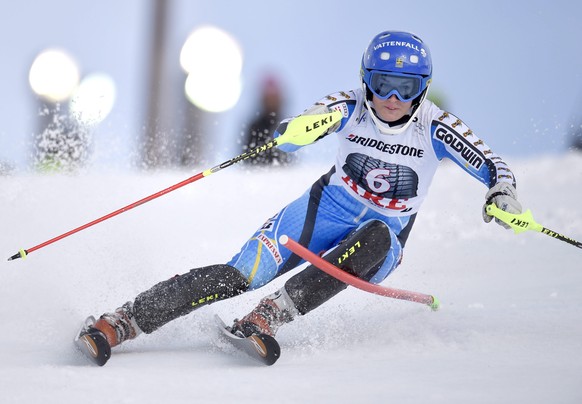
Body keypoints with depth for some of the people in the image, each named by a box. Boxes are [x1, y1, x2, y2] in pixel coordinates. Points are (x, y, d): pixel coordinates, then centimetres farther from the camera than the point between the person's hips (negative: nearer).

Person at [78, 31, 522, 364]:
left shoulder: (435, 128, -14)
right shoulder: (350, 107, -11)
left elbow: (495, 167, -14)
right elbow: (286, 136, -21)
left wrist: (502, 193, -37)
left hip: (377, 248, 0)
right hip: (324, 212, 0)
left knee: (375, 235, -39)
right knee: (238, 276, -22)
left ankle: (269, 316, -42)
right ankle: (120, 322, -22)